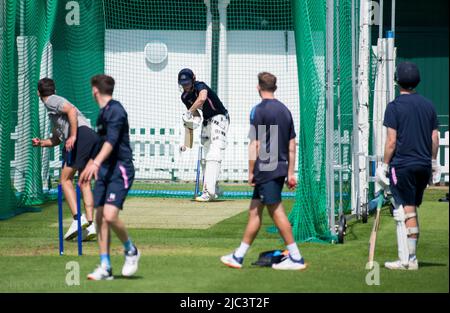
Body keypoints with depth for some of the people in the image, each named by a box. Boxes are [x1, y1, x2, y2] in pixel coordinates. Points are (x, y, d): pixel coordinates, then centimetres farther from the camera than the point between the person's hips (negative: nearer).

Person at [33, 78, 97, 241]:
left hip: (81, 134, -9)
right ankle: (90, 225, -2)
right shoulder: (53, 111, 35)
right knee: (84, 182, 8)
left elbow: (72, 110, -12)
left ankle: (77, 218, -18)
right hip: (93, 137, 9)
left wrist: (73, 136, -18)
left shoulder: (51, 101, 6)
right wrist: (41, 143, 21)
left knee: (65, 179, -4)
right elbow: (56, 140, 39)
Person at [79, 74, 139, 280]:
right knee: (100, 217, 2)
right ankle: (105, 268, 5)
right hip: (104, 171, 9)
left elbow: (111, 141, -26)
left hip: (120, 170, -9)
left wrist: (95, 163, -38)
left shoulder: (115, 110, -12)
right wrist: (90, 167, 36)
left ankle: (131, 251, 2)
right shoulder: (103, 112, 17)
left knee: (110, 215, -22)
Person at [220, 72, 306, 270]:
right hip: (280, 169, 8)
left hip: (265, 170, -8)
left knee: (276, 211, -5)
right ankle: (238, 256, 16)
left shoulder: (259, 111, -10)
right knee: (254, 211, 12)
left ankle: (295, 258, -7)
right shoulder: (285, 110, 12)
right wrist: (290, 173, 15)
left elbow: (255, 145, -13)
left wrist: (251, 172, -7)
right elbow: (292, 145, 13)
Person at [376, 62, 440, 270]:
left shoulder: (394, 106, -9)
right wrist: (433, 163, 20)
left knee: (406, 212, -4)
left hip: (402, 165, -6)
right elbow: (435, 138, 10)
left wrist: (385, 165, -4)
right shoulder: (428, 105, 8)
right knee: (412, 210, 15)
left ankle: (407, 260, -6)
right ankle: (409, 256, 19)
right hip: (424, 165, 6)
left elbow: (391, 141, -12)